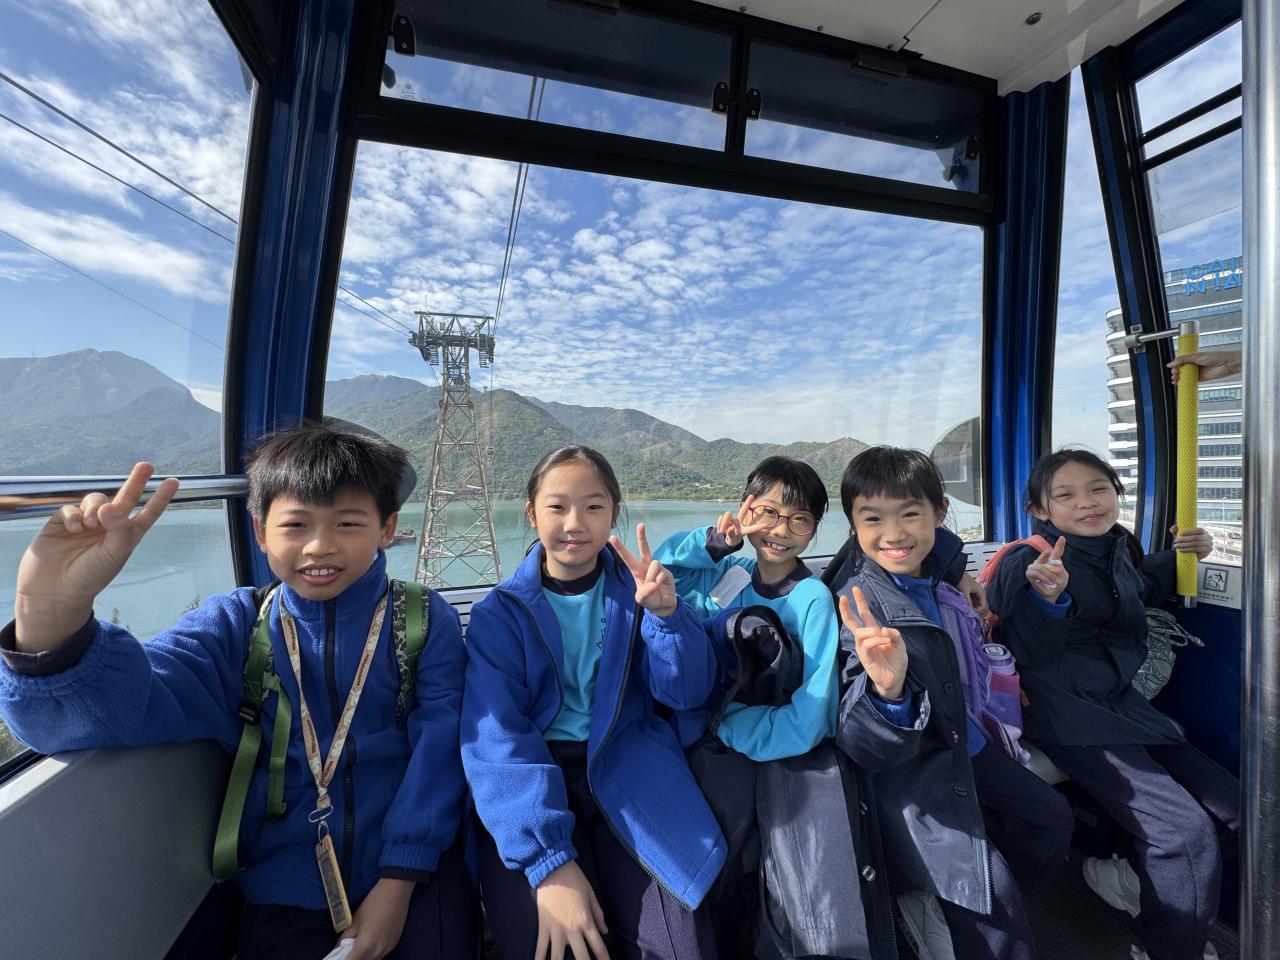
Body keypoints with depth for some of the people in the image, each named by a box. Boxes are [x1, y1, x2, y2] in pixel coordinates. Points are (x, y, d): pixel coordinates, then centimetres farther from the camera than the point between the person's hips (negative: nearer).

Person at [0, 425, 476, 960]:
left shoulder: (426, 621, -6)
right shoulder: (234, 626, -2)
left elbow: (438, 747, -9)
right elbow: (126, 705, -17)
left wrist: (399, 879, -13)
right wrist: (50, 617, -36)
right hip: (287, 893, 1)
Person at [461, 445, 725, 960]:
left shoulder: (637, 586, 0)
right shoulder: (500, 612, -4)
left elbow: (687, 692, -3)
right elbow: (495, 738, -11)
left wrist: (666, 613, -22)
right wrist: (550, 861, -21)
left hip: (628, 764, 1)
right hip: (534, 775, 0)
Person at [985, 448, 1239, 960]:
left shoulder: (1118, 548, 6)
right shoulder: (1027, 562, -18)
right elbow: (1032, 655, -22)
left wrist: (1178, 554, 14)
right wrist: (1046, 597, -40)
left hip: (1118, 701, 9)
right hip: (1066, 710, -8)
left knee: (1232, 808, 6)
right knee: (1186, 829, -13)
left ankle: (1124, 867, 24)